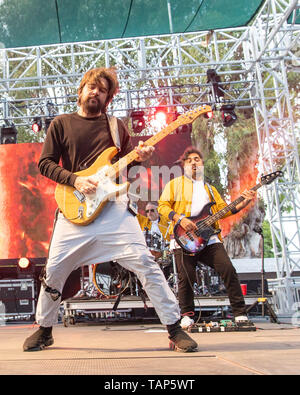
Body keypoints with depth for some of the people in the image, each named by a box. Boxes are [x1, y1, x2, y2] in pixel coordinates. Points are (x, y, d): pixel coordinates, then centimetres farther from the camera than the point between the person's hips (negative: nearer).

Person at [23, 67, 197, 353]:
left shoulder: (115, 125, 14)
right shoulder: (61, 124, 9)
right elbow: (45, 163, 4)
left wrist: (139, 157, -7)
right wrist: (74, 180, -12)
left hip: (113, 206, 0)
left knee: (144, 262, -12)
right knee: (54, 269, 3)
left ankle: (175, 329, -3)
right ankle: (44, 330, 27)